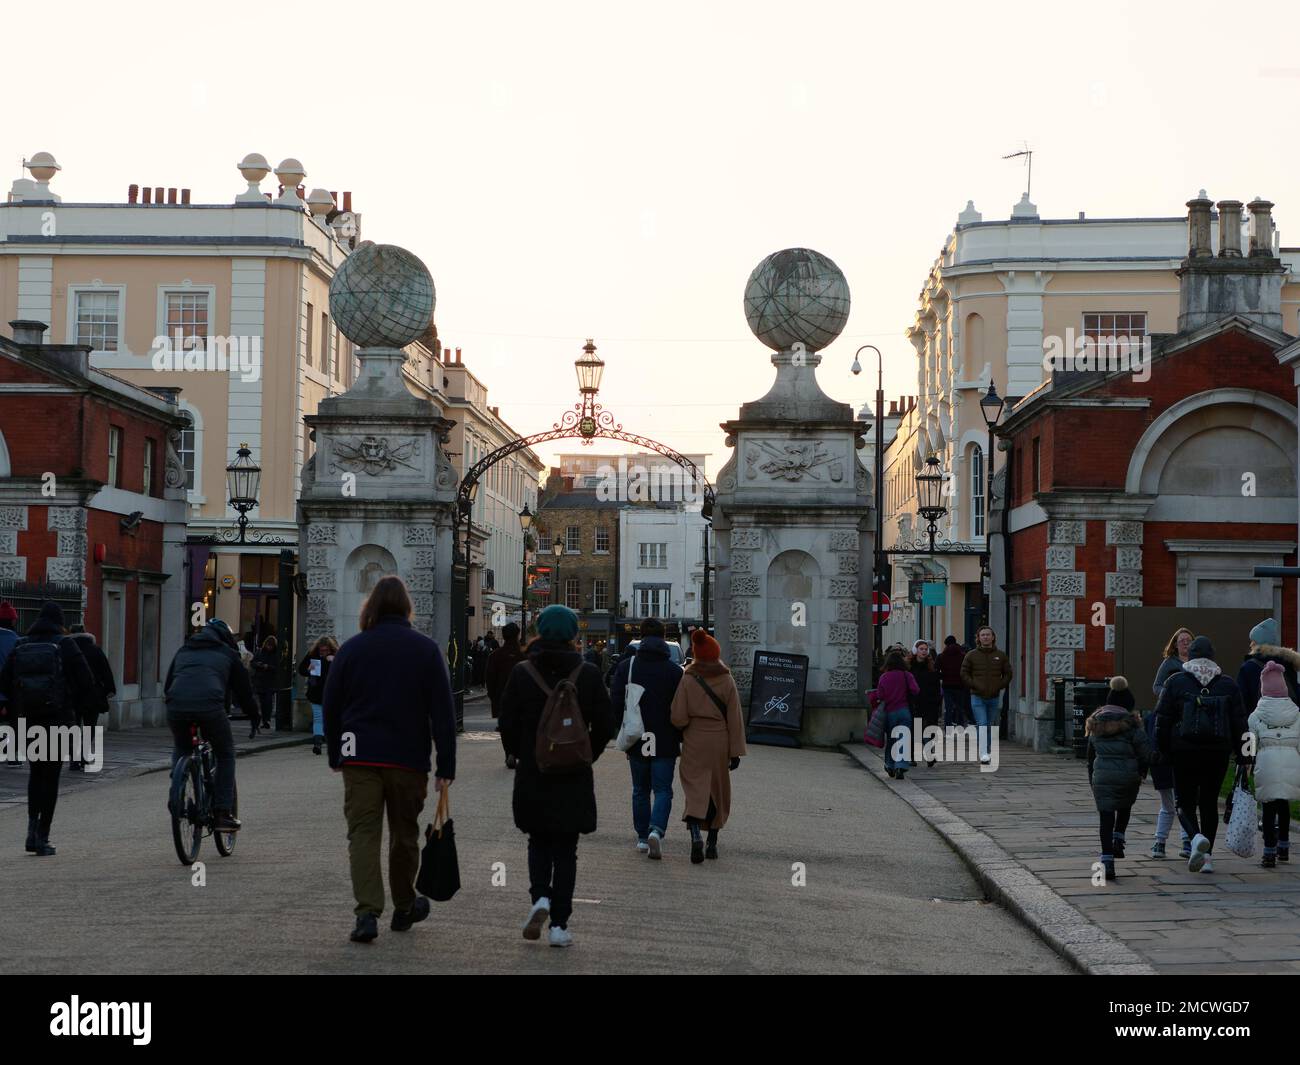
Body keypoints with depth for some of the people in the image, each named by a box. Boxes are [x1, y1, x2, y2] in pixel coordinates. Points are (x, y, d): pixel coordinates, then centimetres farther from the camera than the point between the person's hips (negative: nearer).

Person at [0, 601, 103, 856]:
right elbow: (86, 680, -5)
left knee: (36, 772, 19)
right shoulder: (65, 646, -6)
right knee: (50, 776, 2)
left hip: (27, 720, 3)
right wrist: (100, 705, 8)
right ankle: (42, 837, 0)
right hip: (57, 719, -3)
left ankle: (33, 826, 4)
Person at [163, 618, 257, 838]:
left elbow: (167, 685, 35)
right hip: (210, 706, -3)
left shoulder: (184, 651, 32)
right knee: (225, 754, 18)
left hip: (176, 706, 3)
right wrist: (254, 715, 42)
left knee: (181, 749, 33)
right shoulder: (228, 654, 23)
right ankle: (223, 813, 12)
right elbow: (244, 690, 27)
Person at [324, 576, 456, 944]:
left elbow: (331, 707, 6)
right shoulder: (426, 649, -1)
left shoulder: (351, 648, 2)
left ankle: (367, 912, -15)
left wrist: (335, 755, 18)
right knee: (405, 834, 15)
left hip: (359, 758, 0)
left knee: (363, 832, -1)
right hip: (409, 759, 0)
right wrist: (446, 766, -2)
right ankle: (404, 908, 30)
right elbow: (442, 711, -4)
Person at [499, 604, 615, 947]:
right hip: (574, 778, 0)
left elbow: (507, 726, -3)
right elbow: (605, 726, -2)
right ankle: (559, 924, 4)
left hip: (532, 777, 0)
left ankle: (540, 897, -7)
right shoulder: (588, 674, -5)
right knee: (565, 849, 8)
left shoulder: (521, 674, -5)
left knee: (539, 843, 18)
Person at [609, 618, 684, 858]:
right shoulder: (675, 671, -5)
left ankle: (642, 837, 18)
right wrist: (682, 739, 4)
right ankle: (656, 830, -20)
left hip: (637, 742, 2)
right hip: (665, 743, -2)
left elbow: (615, 703, -3)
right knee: (662, 790, 2)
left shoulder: (626, 667, -1)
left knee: (640, 790, 15)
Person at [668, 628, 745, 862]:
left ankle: (695, 835, -24)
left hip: (694, 741, -1)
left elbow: (678, 718, -10)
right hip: (720, 741, 2)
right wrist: (736, 751, 0)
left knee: (695, 789, -1)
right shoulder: (727, 680, -3)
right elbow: (735, 718, -3)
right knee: (718, 790, 14)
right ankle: (712, 842, 20)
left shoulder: (688, 679, -6)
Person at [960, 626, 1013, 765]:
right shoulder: (971, 655, 1)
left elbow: (1008, 674, 12)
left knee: (990, 727, 10)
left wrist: (999, 686, -3)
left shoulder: (1000, 655, 6)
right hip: (977, 697, -3)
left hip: (994, 697, 3)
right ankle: (983, 755, -21)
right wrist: (974, 685, -9)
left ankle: (987, 753, 20)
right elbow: (964, 674, 3)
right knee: (982, 725, -15)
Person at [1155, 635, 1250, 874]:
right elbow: (1239, 723, 6)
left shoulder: (1175, 682, 0)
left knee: (1185, 803, 5)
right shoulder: (1228, 685, 6)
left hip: (1185, 753, -2)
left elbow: (1162, 720, -2)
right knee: (1209, 802, 13)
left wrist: (1163, 752, 6)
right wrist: (1243, 758, 9)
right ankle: (1207, 856, 12)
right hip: (1217, 753, 2)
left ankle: (1197, 837, -24)